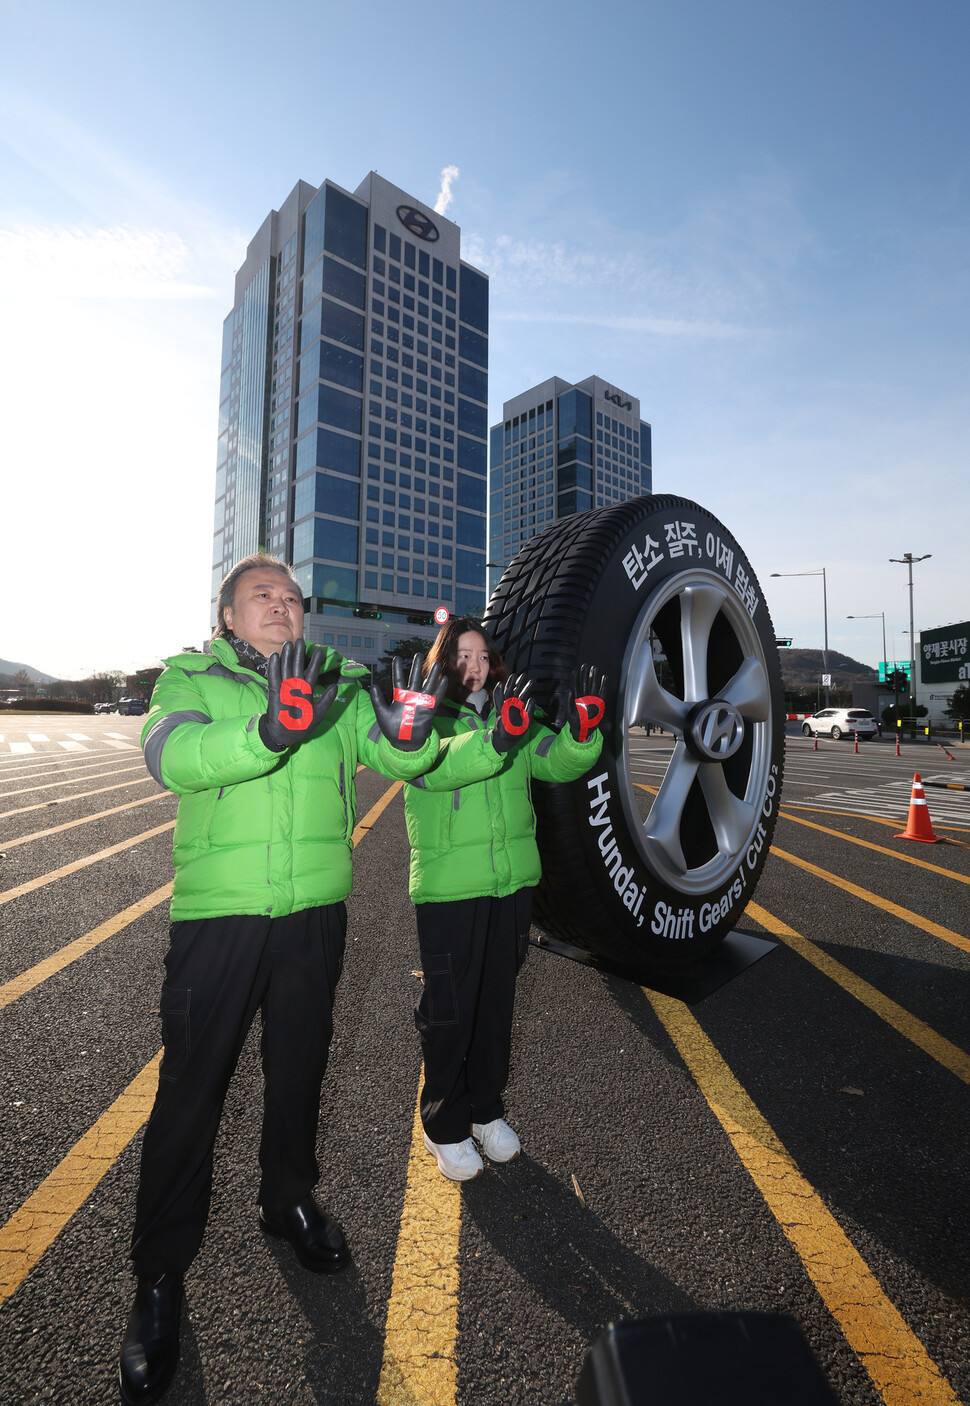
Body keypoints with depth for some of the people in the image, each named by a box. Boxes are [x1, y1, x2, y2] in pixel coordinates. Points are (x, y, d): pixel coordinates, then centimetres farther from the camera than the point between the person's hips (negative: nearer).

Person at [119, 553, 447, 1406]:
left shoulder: (339, 684, 6)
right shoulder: (190, 678, 0)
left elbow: (390, 757, -7)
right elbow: (172, 755, -21)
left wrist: (408, 732, -31)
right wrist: (268, 732, -39)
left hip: (317, 909, 3)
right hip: (216, 912, -2)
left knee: (300, 1066, 19)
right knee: (192, 1087, 6)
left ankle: (289, 1201, 44)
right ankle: (160, 1278, 30)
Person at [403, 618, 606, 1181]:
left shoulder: (512, 712, 9)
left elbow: (556, 761, -4)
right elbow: (432, 767, -26)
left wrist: (582, 731, -25)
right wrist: (495, 738, -41)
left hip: (514, 882, 5)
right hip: (448, 887, -4)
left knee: (498, 1001, 18)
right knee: (449, 1009, 8)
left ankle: (486, 1108, 40)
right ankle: (444, 1125, 31)